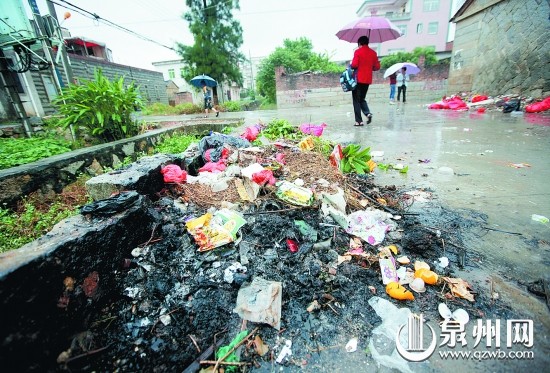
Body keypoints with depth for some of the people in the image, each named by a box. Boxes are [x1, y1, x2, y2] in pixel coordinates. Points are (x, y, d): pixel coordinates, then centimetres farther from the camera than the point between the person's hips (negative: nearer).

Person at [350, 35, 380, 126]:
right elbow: (377, 67, 8)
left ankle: (359, 121, -4)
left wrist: (351, 67, 7)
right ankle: (368, 113, -4)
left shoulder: (358, 51, -5)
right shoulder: (373, 53, 9)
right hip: (368, 80, 5)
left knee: (356, 100, 1)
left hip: (358, 79, -5)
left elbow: (354, 65, -15)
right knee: (362, 98, 19)